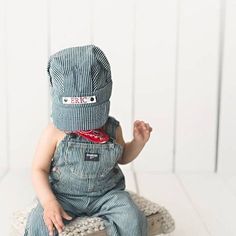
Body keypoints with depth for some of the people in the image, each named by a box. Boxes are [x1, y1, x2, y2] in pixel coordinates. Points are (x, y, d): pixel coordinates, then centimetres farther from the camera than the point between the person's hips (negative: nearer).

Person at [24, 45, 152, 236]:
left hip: (106, 193, 2)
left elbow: (122, 157, 19)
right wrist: (49, 202, -21)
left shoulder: (111, 128, -1)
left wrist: (139, 141, -1)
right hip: (63, 195, -1)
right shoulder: (55, 131, -10)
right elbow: (39, 169, -6)